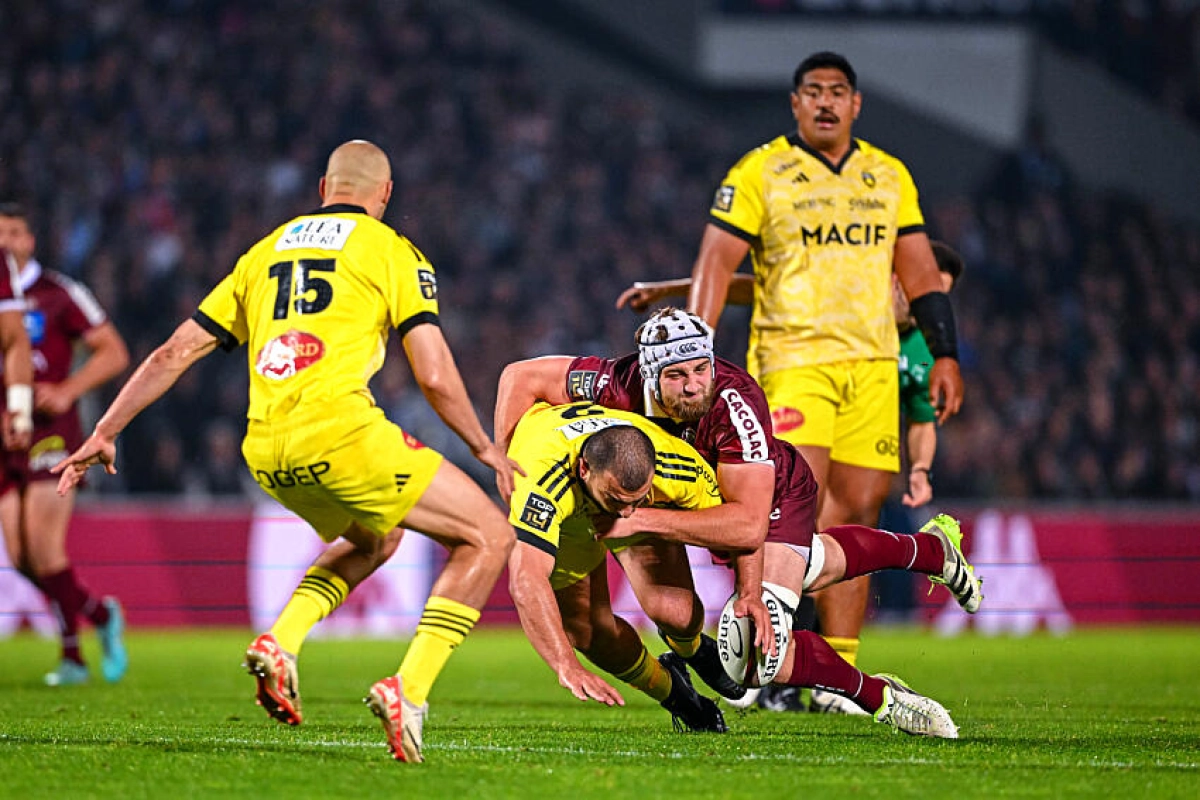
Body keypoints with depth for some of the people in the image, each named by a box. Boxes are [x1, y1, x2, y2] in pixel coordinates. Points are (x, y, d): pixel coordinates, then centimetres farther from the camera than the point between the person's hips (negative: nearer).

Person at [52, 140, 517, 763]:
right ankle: (408, 690, -12)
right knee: (487, 537, 4)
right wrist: (486, 449, 14)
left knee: (375, 538, 33)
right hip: (340, 430, -6)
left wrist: (104, 433, 28)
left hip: (265, 451, 7)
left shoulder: (264, 252, 23)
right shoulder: (391, 251, 8)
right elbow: (434, 376, 0)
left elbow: (173, 354, 21)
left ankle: (280, 643, 10)